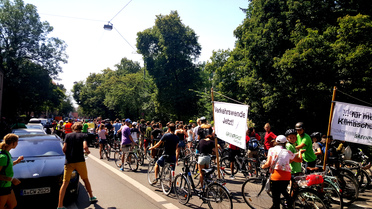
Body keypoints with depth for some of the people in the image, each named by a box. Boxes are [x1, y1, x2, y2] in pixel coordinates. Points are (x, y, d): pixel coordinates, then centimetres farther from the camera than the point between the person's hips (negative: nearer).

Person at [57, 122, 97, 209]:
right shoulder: (83, 135, 1)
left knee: (65, 183, 0)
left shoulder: (68, 135, 6)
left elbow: (64, 148, -3)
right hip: (80, 161, -1)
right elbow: (85, 147, -15)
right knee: (85, 179, 18)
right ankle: (91, 197, 32)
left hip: (69, 162, 1)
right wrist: (87, 151, 7)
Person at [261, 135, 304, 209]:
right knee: (283, 190, 32)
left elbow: (268, 163, -4)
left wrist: (263, 166, 17)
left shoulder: (271, 149, 4)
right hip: (287, 176, 3)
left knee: (276, 197, 4)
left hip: (276, 175, -3)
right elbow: (300, 159, 23)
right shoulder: (288, 152, 11)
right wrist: (300, 152, 42)